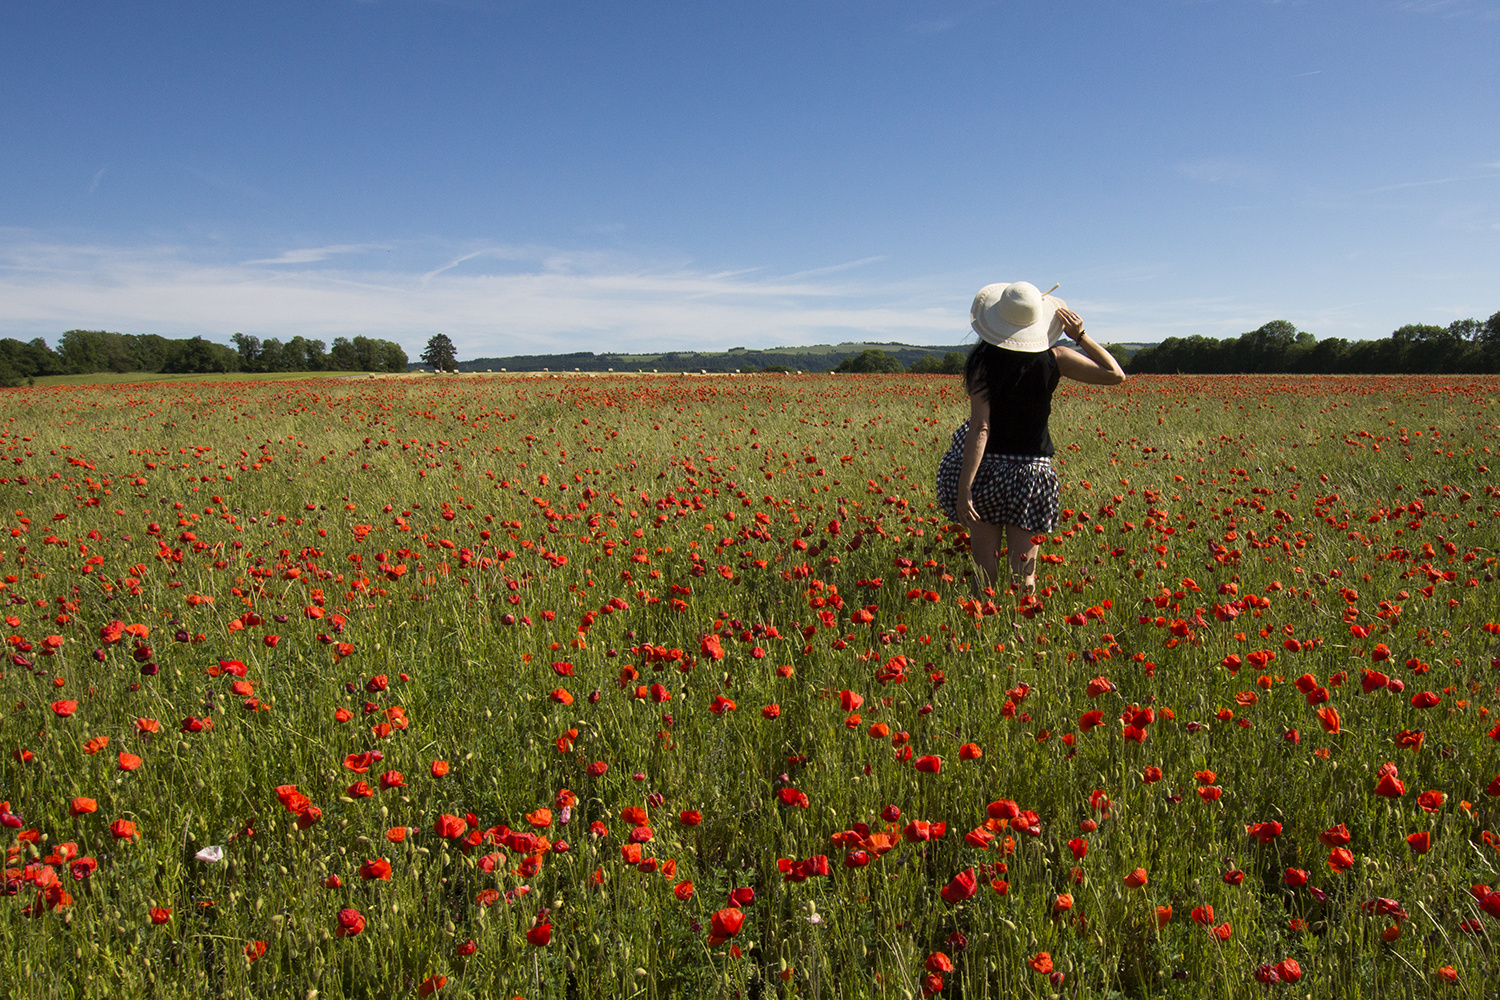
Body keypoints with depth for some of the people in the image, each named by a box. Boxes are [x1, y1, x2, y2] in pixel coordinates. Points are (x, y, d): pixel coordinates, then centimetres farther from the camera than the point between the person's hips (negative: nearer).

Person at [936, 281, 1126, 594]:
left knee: (985, 568, 7)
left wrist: (964, 488, -17)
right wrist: (1080, 335, 6)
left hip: (988, 472, -2)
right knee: (1024, 574, 8)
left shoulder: (984, 362, -10)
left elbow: (980, 428, -16)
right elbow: (1115, 374, 7)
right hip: (1033, 471, 2)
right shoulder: (1054, 359, -4)